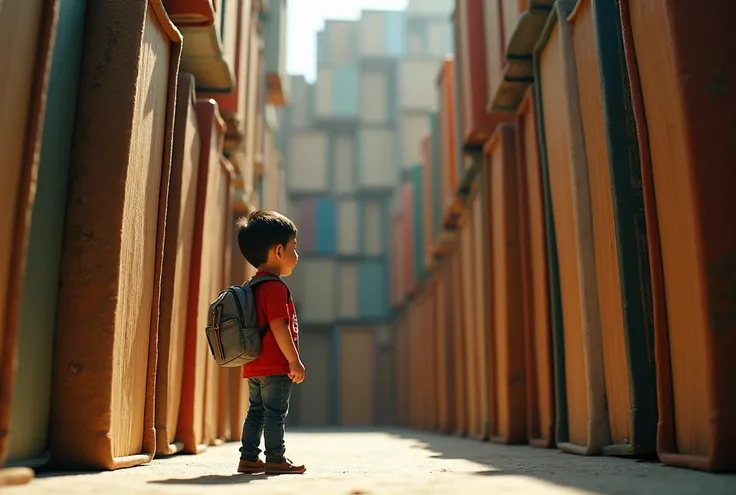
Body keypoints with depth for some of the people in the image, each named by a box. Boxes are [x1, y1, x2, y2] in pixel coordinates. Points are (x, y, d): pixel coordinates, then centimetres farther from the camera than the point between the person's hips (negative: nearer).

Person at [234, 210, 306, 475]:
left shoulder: (253, 287, 14)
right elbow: (279, 327, -23)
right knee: (275, 414, -2)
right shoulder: (275, 287, -17)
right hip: (275, 367, -10)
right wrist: (295, 361, -19)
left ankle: (249, 457, 21)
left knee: (256, 411, 15)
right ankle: (276, 459, 5)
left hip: (254, 366, 10)